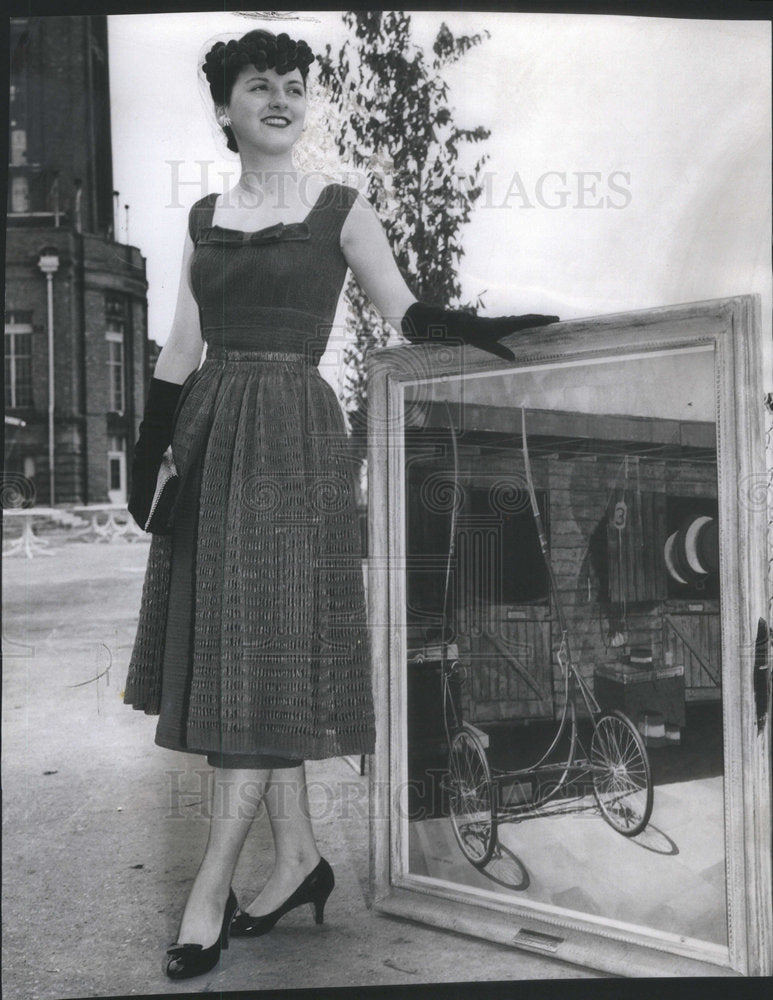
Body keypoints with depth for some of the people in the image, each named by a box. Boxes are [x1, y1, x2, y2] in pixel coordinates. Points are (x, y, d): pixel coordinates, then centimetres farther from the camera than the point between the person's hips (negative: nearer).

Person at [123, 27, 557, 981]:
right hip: (209, 434, 5)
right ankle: (299, 856, 19)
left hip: (292, 436, -5)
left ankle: (209, 890, 1)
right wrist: (148, 458, 6)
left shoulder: (339, 208, 3)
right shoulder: (204, 216, 13)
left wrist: (470, 326, -22)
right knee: (229, 650, 7)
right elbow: (180, 348, 12)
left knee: (266, 652, -6)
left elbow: (404, 311, -2)